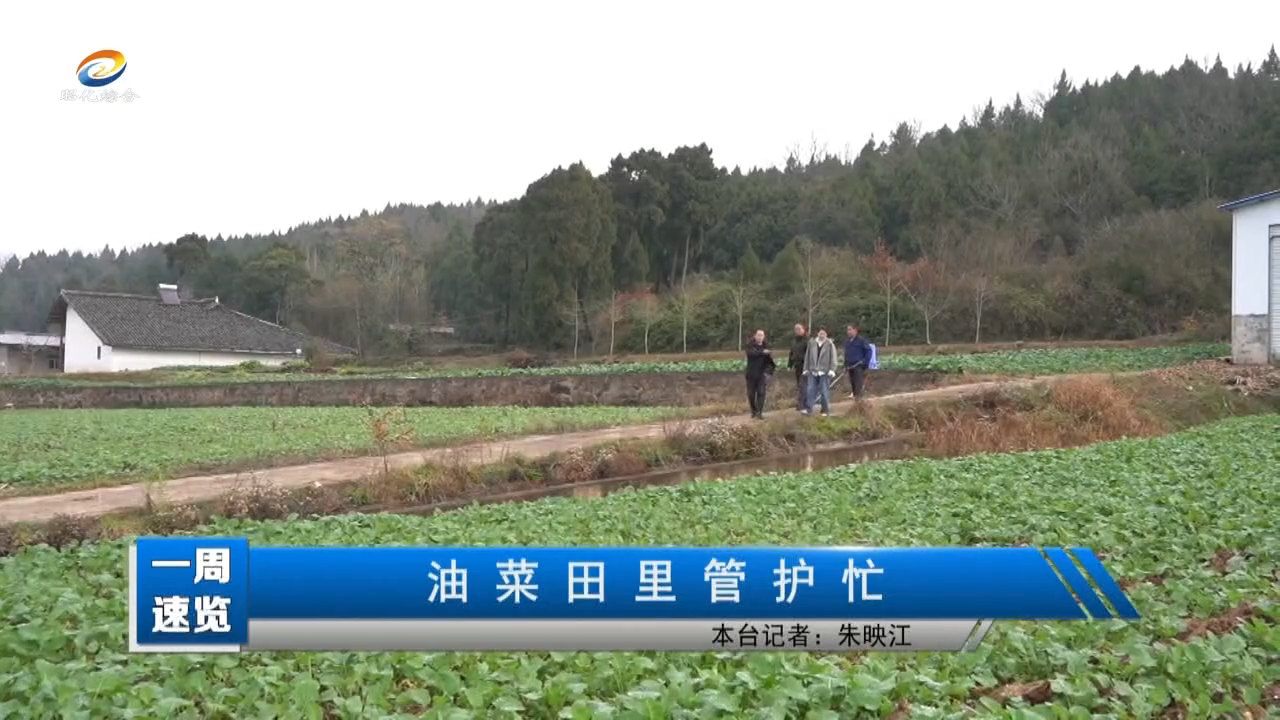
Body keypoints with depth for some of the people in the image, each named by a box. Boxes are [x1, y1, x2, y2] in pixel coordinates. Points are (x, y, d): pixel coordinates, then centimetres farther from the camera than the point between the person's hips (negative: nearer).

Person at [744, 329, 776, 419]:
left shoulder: (766, 346, 4)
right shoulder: (750, 345, -2)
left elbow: (769, 359, -1)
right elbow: (750, 353, -23)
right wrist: (762, 352, -33)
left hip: (762, 374, 0)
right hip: (751, 374, 0)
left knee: (761, 393, -8)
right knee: (751, 394, 5)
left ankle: (760, 413, -6)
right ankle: (754, 411, 25)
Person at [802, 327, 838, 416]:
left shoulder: (830, 344, -2)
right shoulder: (811, 343, 6)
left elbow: (833, 358, -3)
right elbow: (807, 356, 11)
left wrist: (832, 370, -9)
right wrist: (806, 369, 10)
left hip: (824, 372, -3)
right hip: (813, 371, 3)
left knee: (825, 391, 1)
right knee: (811, 390, -1)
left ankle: (825, 410, 9)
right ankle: (808, 409, 1)